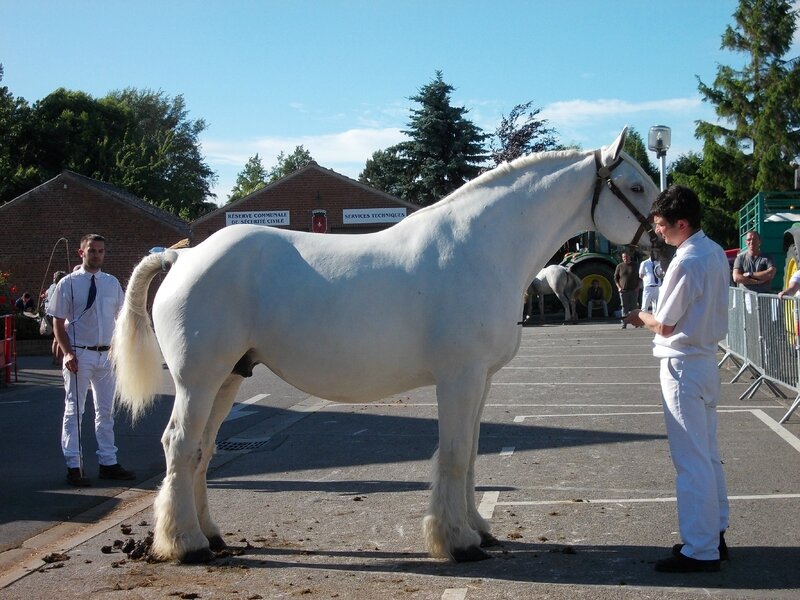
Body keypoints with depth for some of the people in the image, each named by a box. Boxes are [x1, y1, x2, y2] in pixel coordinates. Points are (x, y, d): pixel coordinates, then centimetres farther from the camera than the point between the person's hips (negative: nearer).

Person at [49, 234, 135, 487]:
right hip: (80, 354, -5)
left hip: (107, 354, 5)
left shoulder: (112, 283, 7)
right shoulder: (68, 283, -6)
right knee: (74, 411, 1)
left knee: (106, 411, 12)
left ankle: (108, 463, 21)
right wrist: (68, 353, -16)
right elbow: (58, 324, -5)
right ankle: (73, 466, 7)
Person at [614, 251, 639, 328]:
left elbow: (638, 277, 13)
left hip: (633, 290, 0)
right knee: (624, 307, -1)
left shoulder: (634, 266, 8)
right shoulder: (619, 266, 6)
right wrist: (619, 287, -4)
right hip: (623, 290, 0)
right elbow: (615, 278, 9)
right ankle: (624, 323, 1)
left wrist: (637, 287, 0)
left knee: (633, 307, 0)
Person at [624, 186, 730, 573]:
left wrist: (640, 318, 4)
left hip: (683, 365, -9)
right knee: (707, 454, 17)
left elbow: (665, 325, -16)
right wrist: (652, 316, 11)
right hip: (706, 359, 10)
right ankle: (714, 535, 26)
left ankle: (700, 551, 3)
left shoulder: (685, 263, -21)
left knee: (691, 460, -3)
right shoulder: (715, 253, 6)